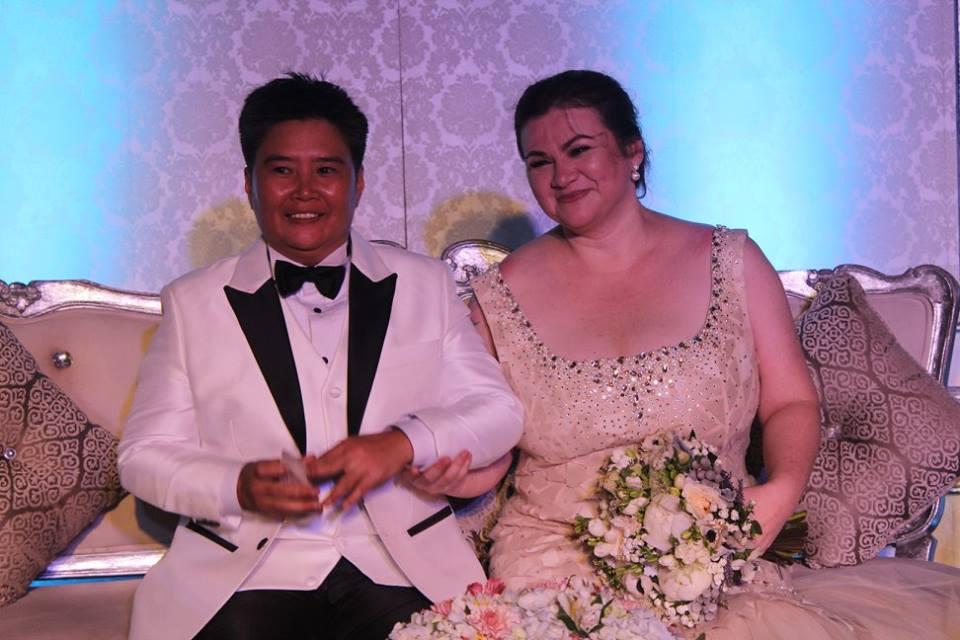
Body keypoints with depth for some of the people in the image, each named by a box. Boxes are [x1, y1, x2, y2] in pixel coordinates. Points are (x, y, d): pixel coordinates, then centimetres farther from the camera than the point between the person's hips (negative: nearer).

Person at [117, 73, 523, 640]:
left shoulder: (425, 285, 12)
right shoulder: (193, 302, 10)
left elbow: (500, 411, 8)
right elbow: (146, 453, 8)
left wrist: (404, 441, -11)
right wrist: (238, 487, -12)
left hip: (400, 572, 1)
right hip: (243, 578, 0)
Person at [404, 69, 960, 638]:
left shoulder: (731, 262, 3)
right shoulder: (503, 297, 3)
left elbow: (791, 404, 6)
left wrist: (780, 493, -13)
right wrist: (443, 471, -15)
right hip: (558, 565, 0)